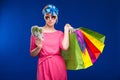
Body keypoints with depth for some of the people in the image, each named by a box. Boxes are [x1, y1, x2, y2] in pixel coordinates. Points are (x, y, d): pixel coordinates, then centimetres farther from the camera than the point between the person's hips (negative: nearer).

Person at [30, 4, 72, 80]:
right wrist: (39, 47, -17)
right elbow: (32, 54, 3)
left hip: (59, 66, 2)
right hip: (44, 66, -2)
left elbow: (65, 47, -14)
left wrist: (66, 30, -3)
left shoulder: (60, 33, 7)